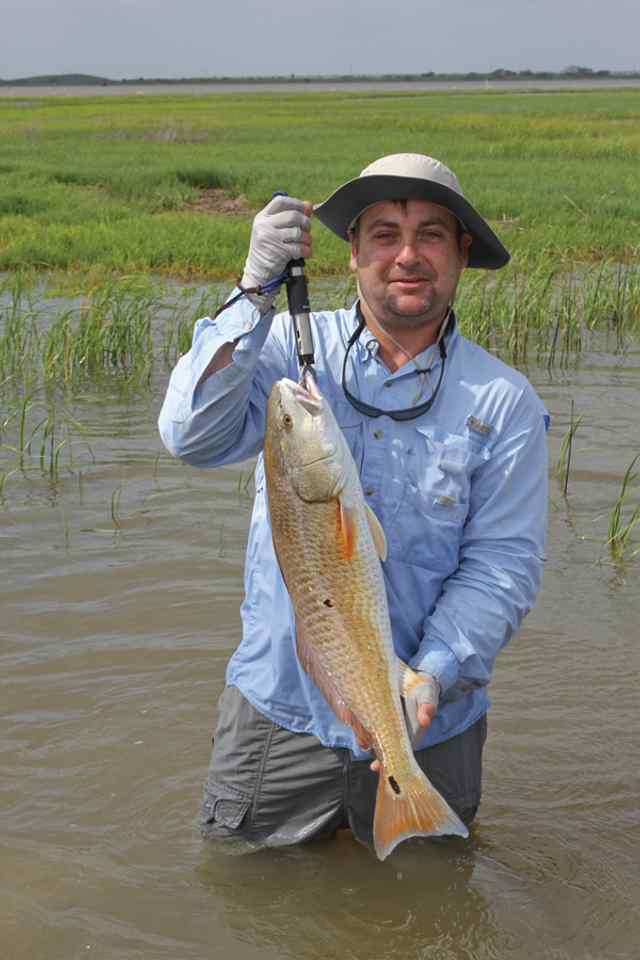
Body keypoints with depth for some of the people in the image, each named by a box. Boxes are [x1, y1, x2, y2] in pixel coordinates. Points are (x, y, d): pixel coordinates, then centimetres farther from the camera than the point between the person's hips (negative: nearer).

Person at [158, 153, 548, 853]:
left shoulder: (502, 401, -6)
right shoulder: (292, 350, -5)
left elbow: (503, 563, -9)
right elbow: (193, 435, -21)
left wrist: (433, 675, -23)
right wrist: (255, 291, -29)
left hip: (428, 724, 0)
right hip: (279, 707, 0)